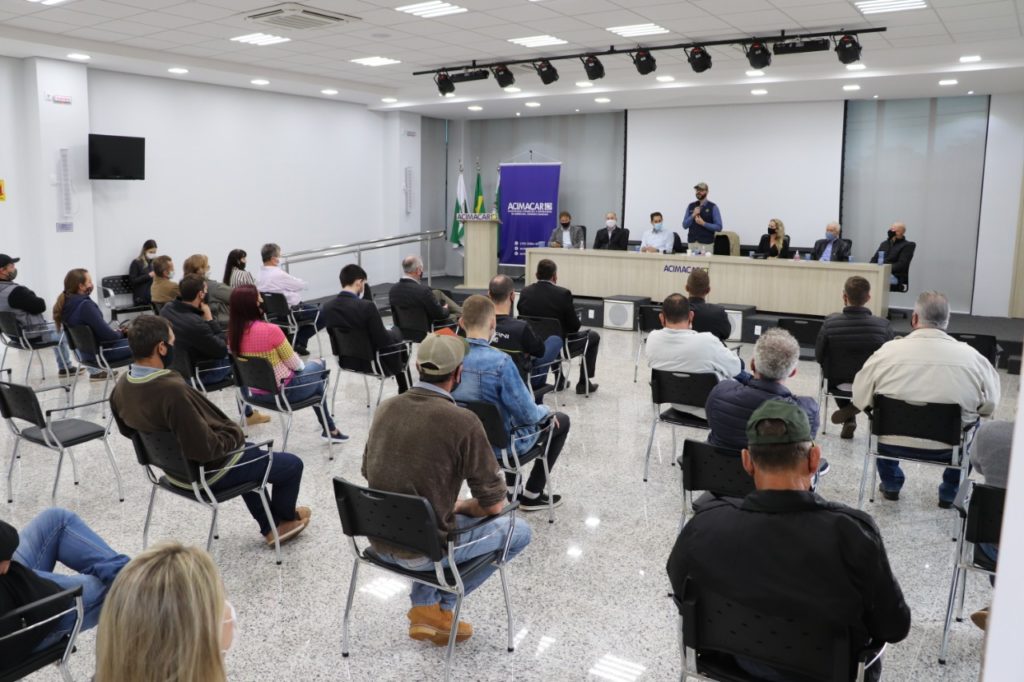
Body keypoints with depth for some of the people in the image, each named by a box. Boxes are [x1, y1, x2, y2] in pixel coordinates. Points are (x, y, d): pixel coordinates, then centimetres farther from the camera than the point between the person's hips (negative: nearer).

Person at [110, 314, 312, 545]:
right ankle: (284, 517, 38)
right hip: (207, 471, -9)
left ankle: (270, 527, 39)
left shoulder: (121, 387, -10)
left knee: (249, 451, 33)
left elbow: (127, 430, 10)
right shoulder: (173, 390, -38)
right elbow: (206, 448, -35)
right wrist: (235, 436, -15)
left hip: (174, 466, 9)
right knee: (292, 464, 10)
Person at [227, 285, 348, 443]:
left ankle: (329, 428, 39)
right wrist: (302, 365, 8)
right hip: (282, 392, -7)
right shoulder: (270, 330, -27)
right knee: (319, 365, 22)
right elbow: (294, 364, -15)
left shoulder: (233, 332, -5)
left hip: (257, 393, 7)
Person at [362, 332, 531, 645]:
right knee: (519, 530, 14)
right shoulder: (462, 421, -19)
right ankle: (441, 605, 14)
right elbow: (493, 503, -14)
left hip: (379, 540, 6)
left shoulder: (386, 408, -1)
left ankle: (424, 608, 23)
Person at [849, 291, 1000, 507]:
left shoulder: (887, 351, -13)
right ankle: (949, 493, 38)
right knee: (973, 424, 32)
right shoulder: (972, 356, -12)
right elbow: (990, 406, 2)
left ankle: (891, 485, 40)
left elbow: (860, 399, -4)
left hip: (893, 444, 0)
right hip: (949, 448, 0)